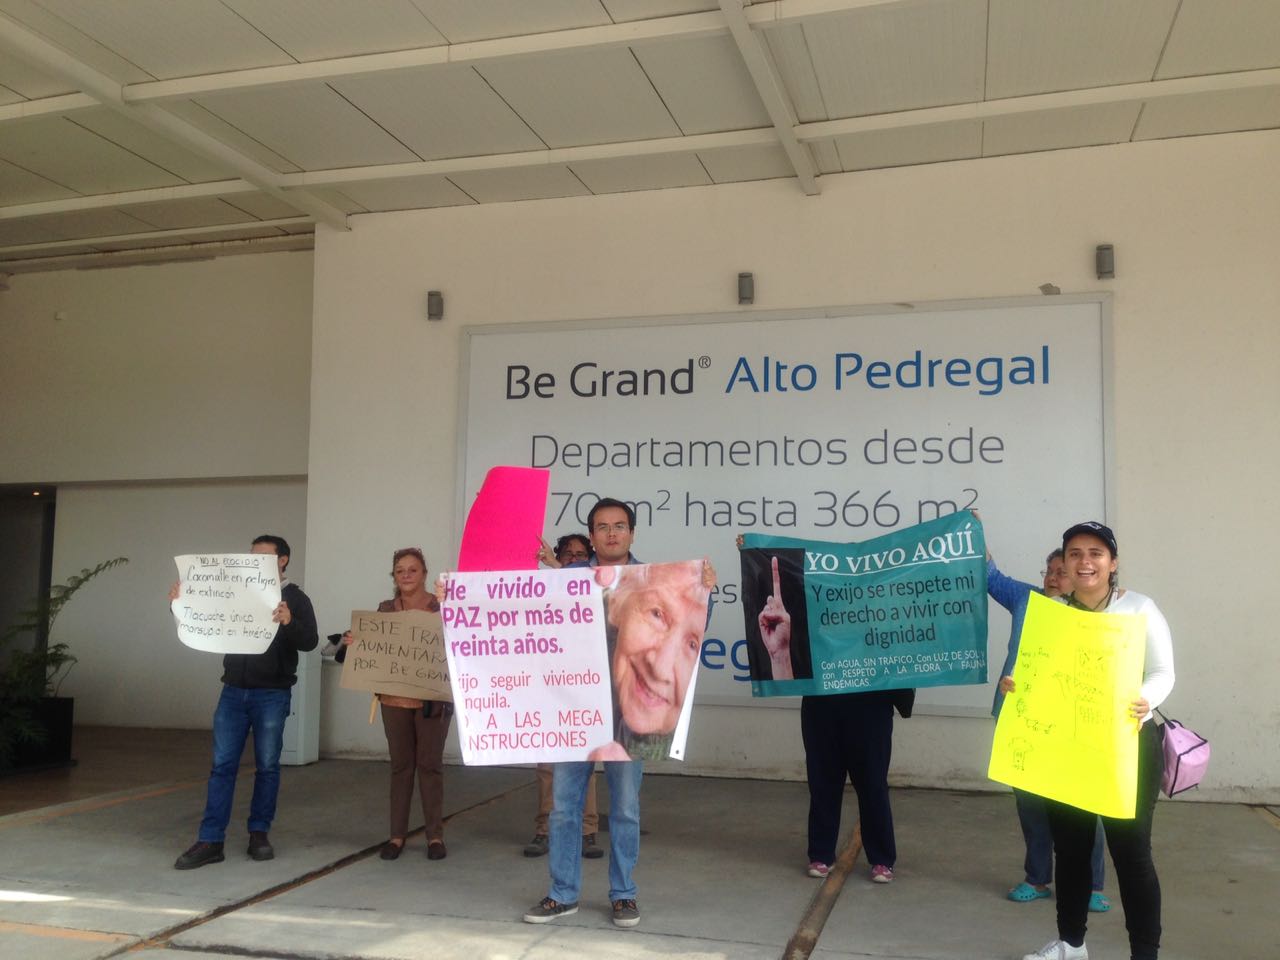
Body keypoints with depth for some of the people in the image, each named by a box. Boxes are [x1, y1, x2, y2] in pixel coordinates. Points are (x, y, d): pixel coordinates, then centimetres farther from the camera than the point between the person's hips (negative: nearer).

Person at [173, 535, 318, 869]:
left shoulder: (295, 598, -1)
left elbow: (310, 641, -13)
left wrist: (288, 622, -34)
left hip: (271, 695, -3)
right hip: (233, 691, 3)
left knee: (267, 766, 4)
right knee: (222, 765, 0)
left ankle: (259, 834, 16)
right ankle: (210, 841, 2)